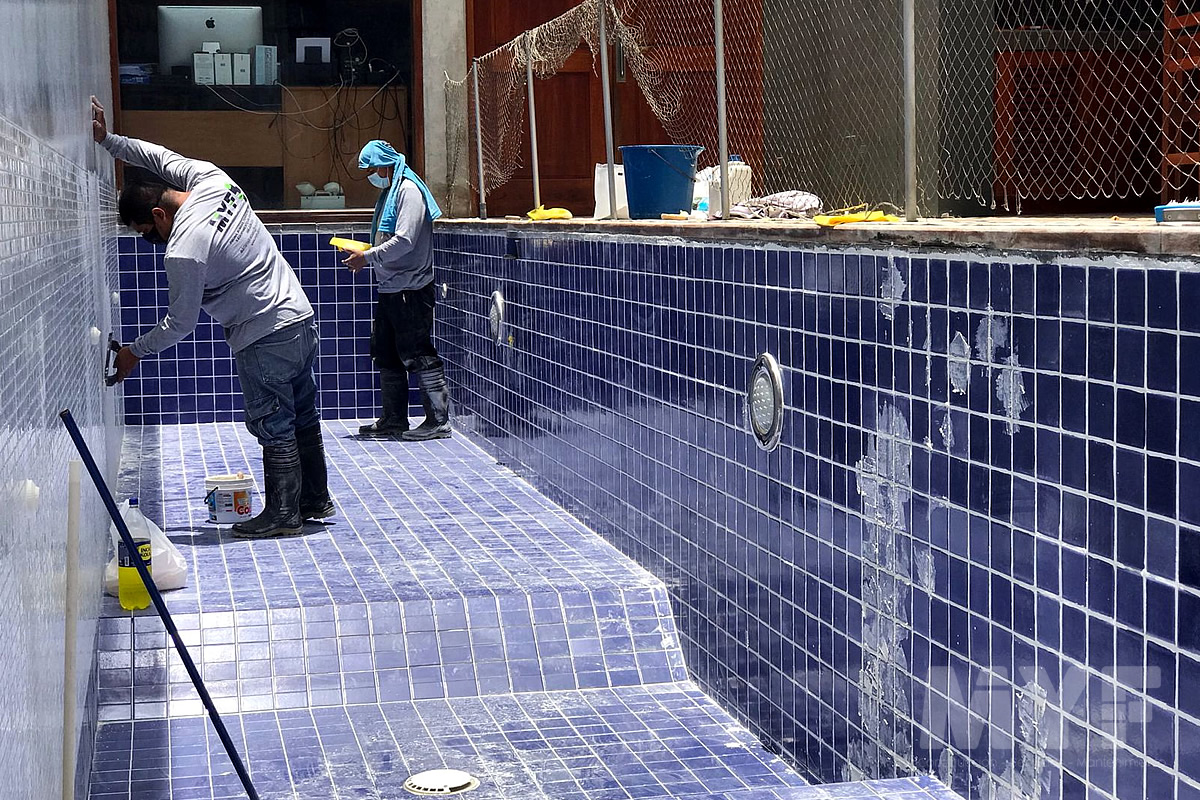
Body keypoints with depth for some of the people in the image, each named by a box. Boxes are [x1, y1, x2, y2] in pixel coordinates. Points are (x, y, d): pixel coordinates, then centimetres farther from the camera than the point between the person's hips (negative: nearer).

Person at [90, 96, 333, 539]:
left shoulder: (184, 250, -21)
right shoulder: (211, 180, -1)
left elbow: (181, 323, -12)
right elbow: (163, 156, 18)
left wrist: (134, 352, 1)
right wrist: (108, 140, 16)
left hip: (266, 341, -9)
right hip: (301, 319, 9)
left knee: (273, 427, 2)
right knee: (303, 417, 18)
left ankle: (282, 514, 11)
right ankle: (315, 500, 30)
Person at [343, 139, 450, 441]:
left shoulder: (409, 190, -13)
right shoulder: (389, 192, 18)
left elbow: (405, 241, -22)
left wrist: (367, 257, -17)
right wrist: (364, 257, 8)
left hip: (411, 289, -10)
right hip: (390, 289, 10)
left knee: (417, 354, -8)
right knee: (386, 356, 12)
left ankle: (438, 421, -4)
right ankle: (393, 420, 20)